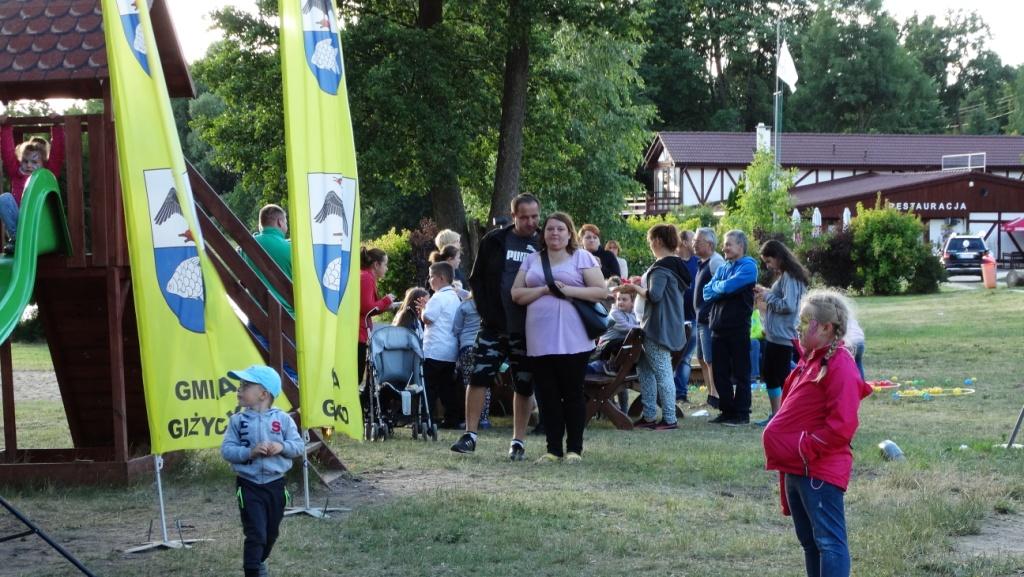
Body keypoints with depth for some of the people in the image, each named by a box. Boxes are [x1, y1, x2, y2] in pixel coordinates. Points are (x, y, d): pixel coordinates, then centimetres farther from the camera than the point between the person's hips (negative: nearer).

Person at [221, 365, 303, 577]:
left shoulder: (282, 419, -4)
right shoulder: (237, 420, -5)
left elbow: (299, 446, -2)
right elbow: (226, 450, -10)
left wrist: (282, 447, -21)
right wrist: (250, 451, -24)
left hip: (275, 484, 2)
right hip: (249, 486, -2)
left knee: (271, 532, 18)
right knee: (255, 534, -10)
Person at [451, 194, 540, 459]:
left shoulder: (543, 245, 2)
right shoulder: (494, 241, 2)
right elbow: (477, 278, 5)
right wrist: (486, 312, -6)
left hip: (527, 329, 0)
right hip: (494, 326, 0)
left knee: (524, 385, 5)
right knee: (479, 377, -6)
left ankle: (518, 441, 13)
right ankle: (470, 435, 0)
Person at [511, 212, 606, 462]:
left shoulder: (582, 258, 5)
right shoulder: (532, 260, 15)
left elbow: (601, 291, -2)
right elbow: (516, 294, 7)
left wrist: (569, 290, -13)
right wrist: (544, 290, -8)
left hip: (573, 340, -3)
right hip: (540, 341, 3)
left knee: (572, 394, 0)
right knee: (548, 395, 4)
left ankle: (574, 448, 7)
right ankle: (553, 448, 10)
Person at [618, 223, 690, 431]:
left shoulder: (661, 268, -16)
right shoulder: (675, 265, 15)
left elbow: (654, 295, -25)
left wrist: (636, 288, -9)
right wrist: (642, 284, 14)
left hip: (658, 328, -10)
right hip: (667, 327, 10)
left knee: (662, 371, -6)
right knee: (644, 368, 16)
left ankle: (669, 419, -3)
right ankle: (648, 416, 18)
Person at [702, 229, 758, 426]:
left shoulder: (748, 266, -6)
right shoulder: (722, 268, 17)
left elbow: (727, 286, -19)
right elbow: (707, 293, 8)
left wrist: (716, 287, 1)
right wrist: (723, 289, -10)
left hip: (738, 328, -7)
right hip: (719, 327, 7)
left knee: (740, 373, 0)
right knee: (720, 373, 9)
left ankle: (742, 413, 5)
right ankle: (727, 411, 17)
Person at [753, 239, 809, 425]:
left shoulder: (789, 277, -15)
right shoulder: (783, 276, 14)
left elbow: (788, 305, -21)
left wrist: (768, 297, -11)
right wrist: (766, 293, 7)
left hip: (783, 336, -10)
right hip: (774, 335, 10)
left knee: (782, 376, -6)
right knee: (770, 374, 16)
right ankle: (776, 415, 23)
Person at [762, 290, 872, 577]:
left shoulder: (839, 365, -16)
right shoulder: (810, 358, 13)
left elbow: (841, 426, -22)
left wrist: (804, 448, -16)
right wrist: (788, 451, 14)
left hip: (819, 471, -10)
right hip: (796, 467, 10)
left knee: (829, 541, -10)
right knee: (809, 541, 16)